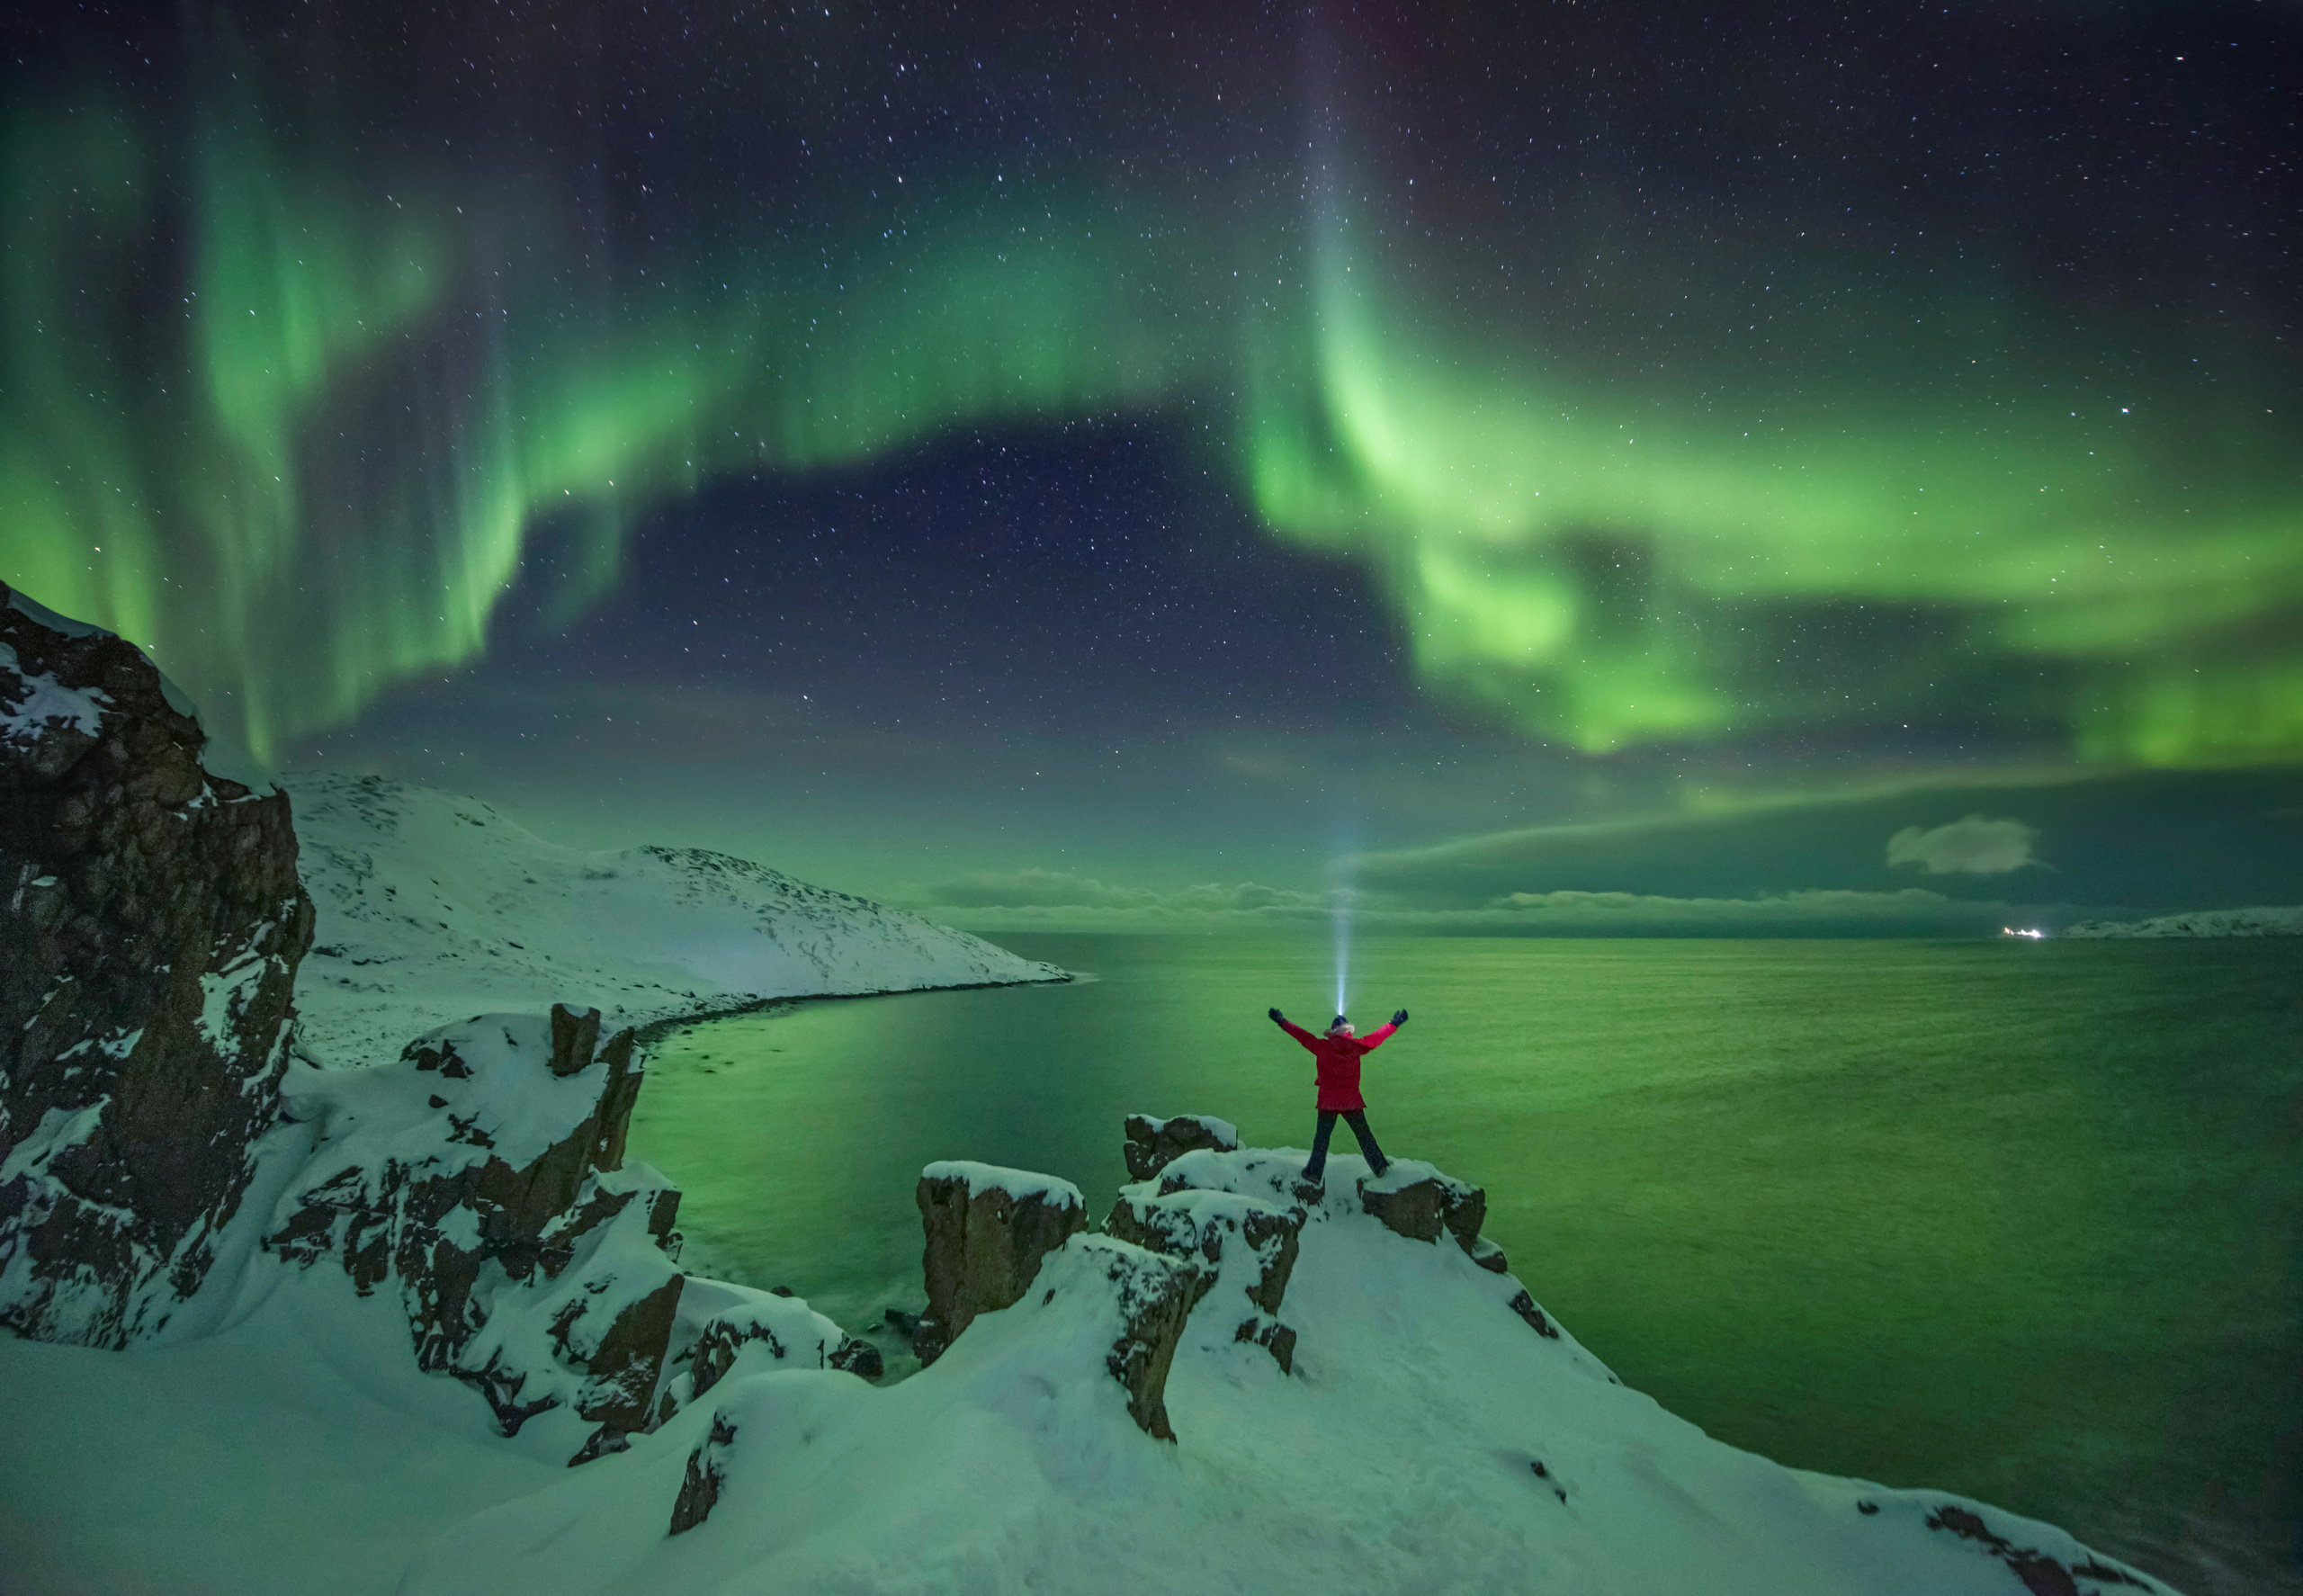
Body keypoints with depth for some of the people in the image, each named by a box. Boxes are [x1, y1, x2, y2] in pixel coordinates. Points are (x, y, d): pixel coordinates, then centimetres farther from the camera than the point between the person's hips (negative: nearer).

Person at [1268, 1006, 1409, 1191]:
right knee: (1364, 1134, 13)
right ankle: (1379, 1166, 19)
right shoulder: (1356, 1046, -3)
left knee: (1322, 1137, 6)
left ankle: (1314, 1173, 3)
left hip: (1327, 1101, 0)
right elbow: (1375, 1038, 7)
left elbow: (1303, 1035, 2)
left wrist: (1282, 1022, 11)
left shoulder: (1322, 1047, -4)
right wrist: (1394, 1024, 21)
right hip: (1352, 1101, 1)